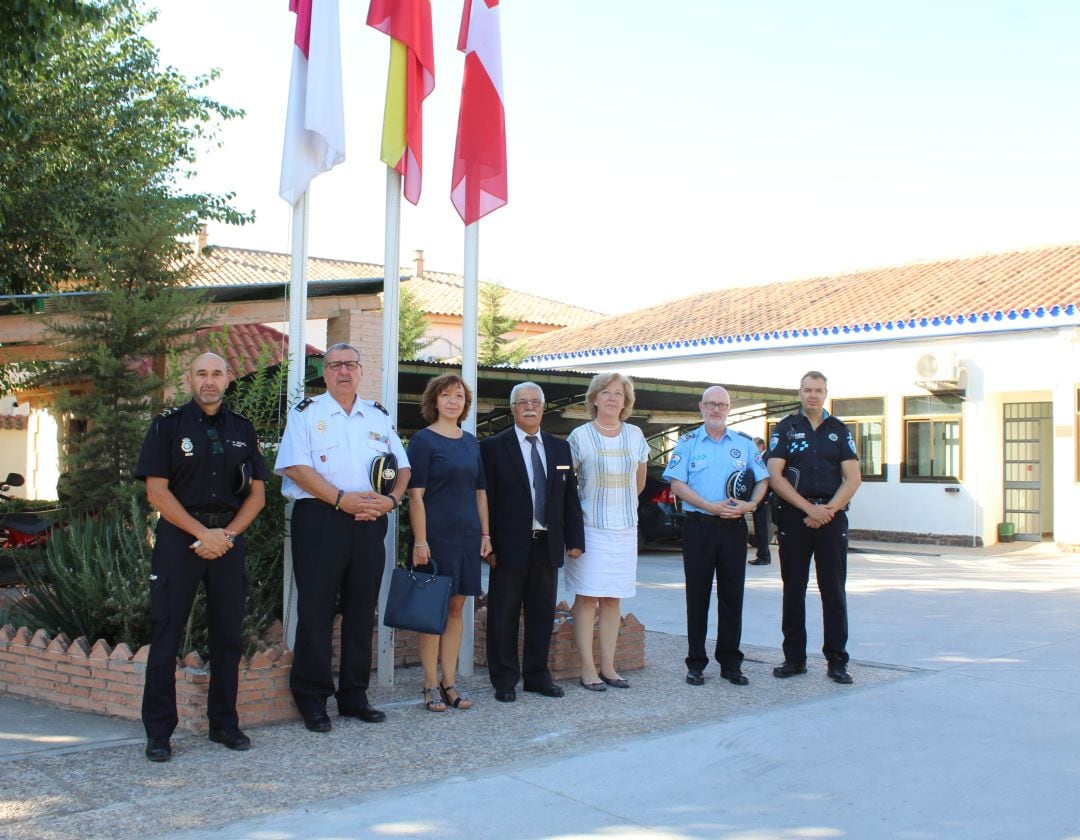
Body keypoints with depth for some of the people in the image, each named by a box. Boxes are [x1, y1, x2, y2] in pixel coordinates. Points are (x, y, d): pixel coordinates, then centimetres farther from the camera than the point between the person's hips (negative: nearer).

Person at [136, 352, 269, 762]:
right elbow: (157, 491, -5)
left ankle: (224, 723, 17)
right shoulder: (168, 425, 1)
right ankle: (158, 731, 5)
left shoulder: (242, 429, 11)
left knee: (228, 633, 6)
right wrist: (202, 533, -12)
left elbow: (257, 493, 9)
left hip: (228, 539, 3)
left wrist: (227, 534, -6)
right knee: (167, 633, -2)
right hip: (179, 537, -3)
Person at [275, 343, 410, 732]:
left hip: (369, 523, 5)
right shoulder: (306, 413, 2)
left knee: (362, 610, 9)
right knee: (316, 610, -2)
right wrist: (341, 499, -17)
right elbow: (295, 466, -10)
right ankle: (312, 700, 7)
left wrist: (391, 499, -5)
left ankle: (354, 695, 19)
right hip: (320, 520, -4)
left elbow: (403, 466, 15)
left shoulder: (379, 417, 16)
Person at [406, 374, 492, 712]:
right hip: (435, 535, -6)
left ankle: (449, 682, 16)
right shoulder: (423, 440, -4)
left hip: (468, 535, 6)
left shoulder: (471, 443, 13)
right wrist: (420, 541, -15)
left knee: (456, 608, 9)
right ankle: (431, 686, 7)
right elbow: (416, 495, -9)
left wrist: (485, 533, 11)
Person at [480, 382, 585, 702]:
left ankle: (537, 675, 23)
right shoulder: (494, 447, -2)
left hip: (548, 544, 4)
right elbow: (486, 499, -5)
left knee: (543, 615, 11)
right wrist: (488, 543, -10)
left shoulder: (560, 447, 11)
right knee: (503, 615, 3)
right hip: (510, 544, -4)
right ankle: (504, 680, 14)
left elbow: (570, 497, 11)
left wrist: (575, 539, 5)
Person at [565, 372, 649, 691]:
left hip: (625, 528, 4)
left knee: (613, 599, 7)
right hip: (590, 528, -4)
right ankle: (588, 669, 1)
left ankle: (607, 666, 14)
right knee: (587, 597, -4)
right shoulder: (580, 436, -3)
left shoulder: (635, 435, 8)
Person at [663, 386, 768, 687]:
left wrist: (750, 504, -11)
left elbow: (762, 480, 9)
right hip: (699, 526, -2)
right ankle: (696, 663, 11)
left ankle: (730, 663, 13)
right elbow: (677, 484, -4)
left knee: (732, 594, 5)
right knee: (697, 594, 3)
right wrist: (710, 506, -15)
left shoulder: (745, 443, 9)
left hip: (734, 526, 2)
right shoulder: (688, 442, 4)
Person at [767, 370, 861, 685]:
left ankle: (837, 661, 4)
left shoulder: (839, 430, 10)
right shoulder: (786, 428, 6)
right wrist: (809, 508, -12)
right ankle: (794, 658, 12)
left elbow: (853, 478, 3)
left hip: (832, 517, 0)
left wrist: (828, 509, -11)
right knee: (793, 589, 4)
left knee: (834, 590, 0)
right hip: (794, 517, 0)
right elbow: (775, 476, -4)